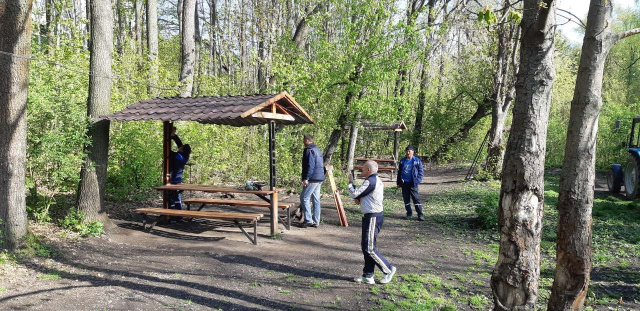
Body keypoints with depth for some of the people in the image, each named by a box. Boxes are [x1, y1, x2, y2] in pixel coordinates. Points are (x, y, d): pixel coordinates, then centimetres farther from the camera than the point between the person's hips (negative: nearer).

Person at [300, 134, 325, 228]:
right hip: (320, 178, 10)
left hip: (312, 179, -10)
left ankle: (308, 220, -5)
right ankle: (316, 221, 14)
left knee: (304, 198, -4)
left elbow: (310, 165, -21)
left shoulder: (309, 150, -12)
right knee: (316, 199, 11)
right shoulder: (317, 149, 19)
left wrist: (306, 178, -21)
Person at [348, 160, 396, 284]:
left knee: (369, 248, -5)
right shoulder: (377, 181, 16)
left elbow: (354, 194, -17)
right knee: (365, 246, 12)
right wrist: (360, 199, 7)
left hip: (372, 217, -11)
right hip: (372, 216, 11)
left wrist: (350, 181, 0)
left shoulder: (370, 182, -18)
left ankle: (388, 269, 6)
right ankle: (367, 276, 17)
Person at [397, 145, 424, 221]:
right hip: (404, 183, 4)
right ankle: (409, 214, 18)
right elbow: (399, 172, 17)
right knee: (406, 199, 8)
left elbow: (421, 172, -1)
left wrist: (417, 181, -13)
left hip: (412, 183, -4)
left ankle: (420, 214, -2)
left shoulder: (417, 161, -2)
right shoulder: (402, 161, 10)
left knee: (416, 199, -6)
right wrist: (399, 182, 11)